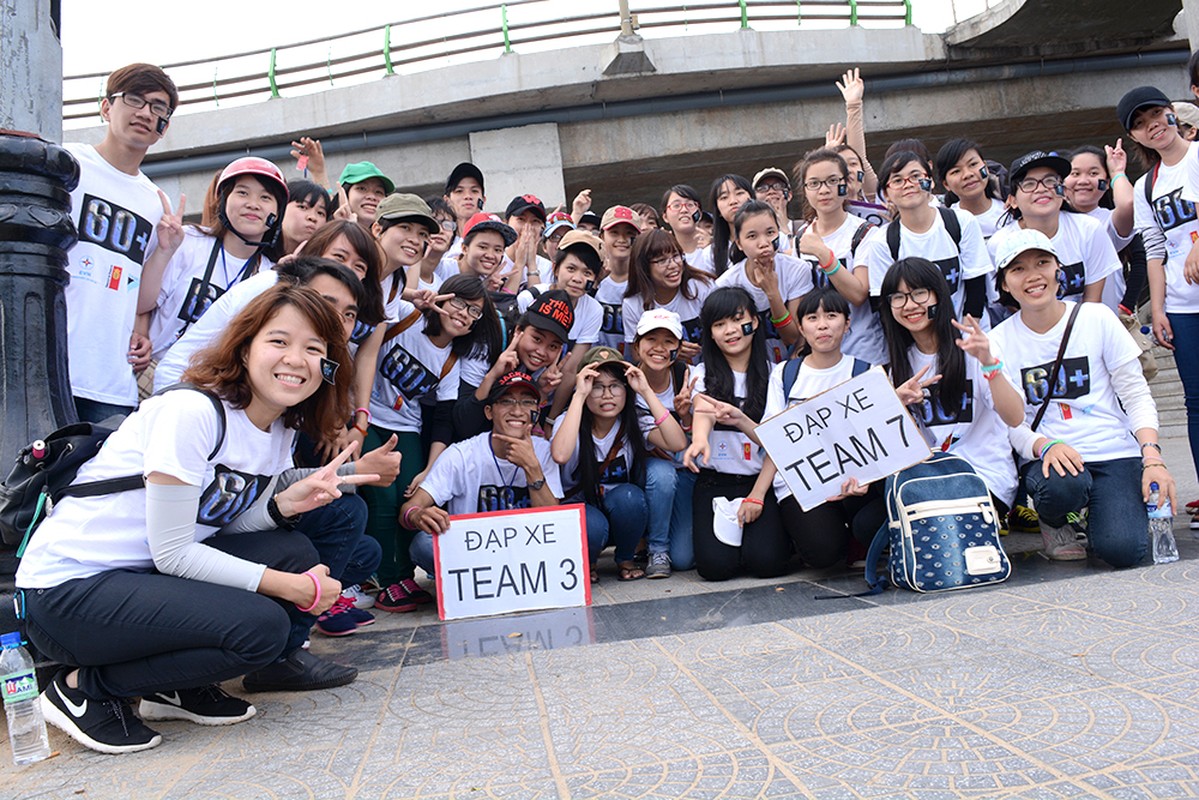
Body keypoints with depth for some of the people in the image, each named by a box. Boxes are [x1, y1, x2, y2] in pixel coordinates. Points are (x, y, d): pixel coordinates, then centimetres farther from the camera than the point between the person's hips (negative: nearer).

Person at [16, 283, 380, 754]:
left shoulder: (282, 429, 3)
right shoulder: (192, 413, -23)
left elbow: (224, 522, 3)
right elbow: (171, 553, -21)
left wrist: (287, 503, -17)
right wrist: (291, 587, -21)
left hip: (145, 575, 8)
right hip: (67, 591, -8)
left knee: (295, 551, -8)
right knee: (263, 625, -22)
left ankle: (180, 687, 7)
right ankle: (84, 686, -3)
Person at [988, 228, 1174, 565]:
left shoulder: (1097, 318, 1)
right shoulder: (999, 341, 0)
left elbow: (1136, 395, 1)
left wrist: (1152, 458, -13)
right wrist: (1045, 446, -25)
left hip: (1115, 452, 1)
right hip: (1048, 457, 0)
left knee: (1122, 548, -22)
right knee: (1062, 485, -36)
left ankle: (1098, 509, 15)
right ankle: (1054, 522, 1)